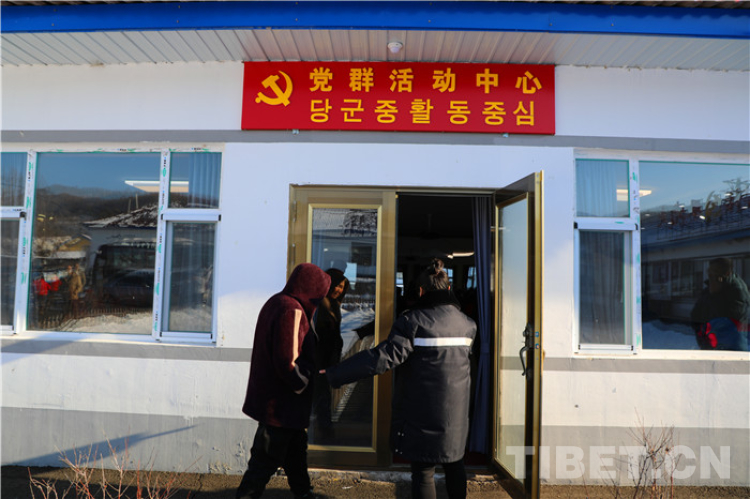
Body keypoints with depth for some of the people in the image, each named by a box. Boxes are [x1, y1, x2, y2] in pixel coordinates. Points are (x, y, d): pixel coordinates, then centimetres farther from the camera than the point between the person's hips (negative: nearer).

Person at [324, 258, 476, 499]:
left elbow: (384, 356, -25)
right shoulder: (467, 324, 3)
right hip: (456, 413, 6)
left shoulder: (413, 321, -17)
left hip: (422, 414, -5)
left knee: (423, 470, 8)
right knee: (454, 463, 24)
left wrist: (334, 374, -22)